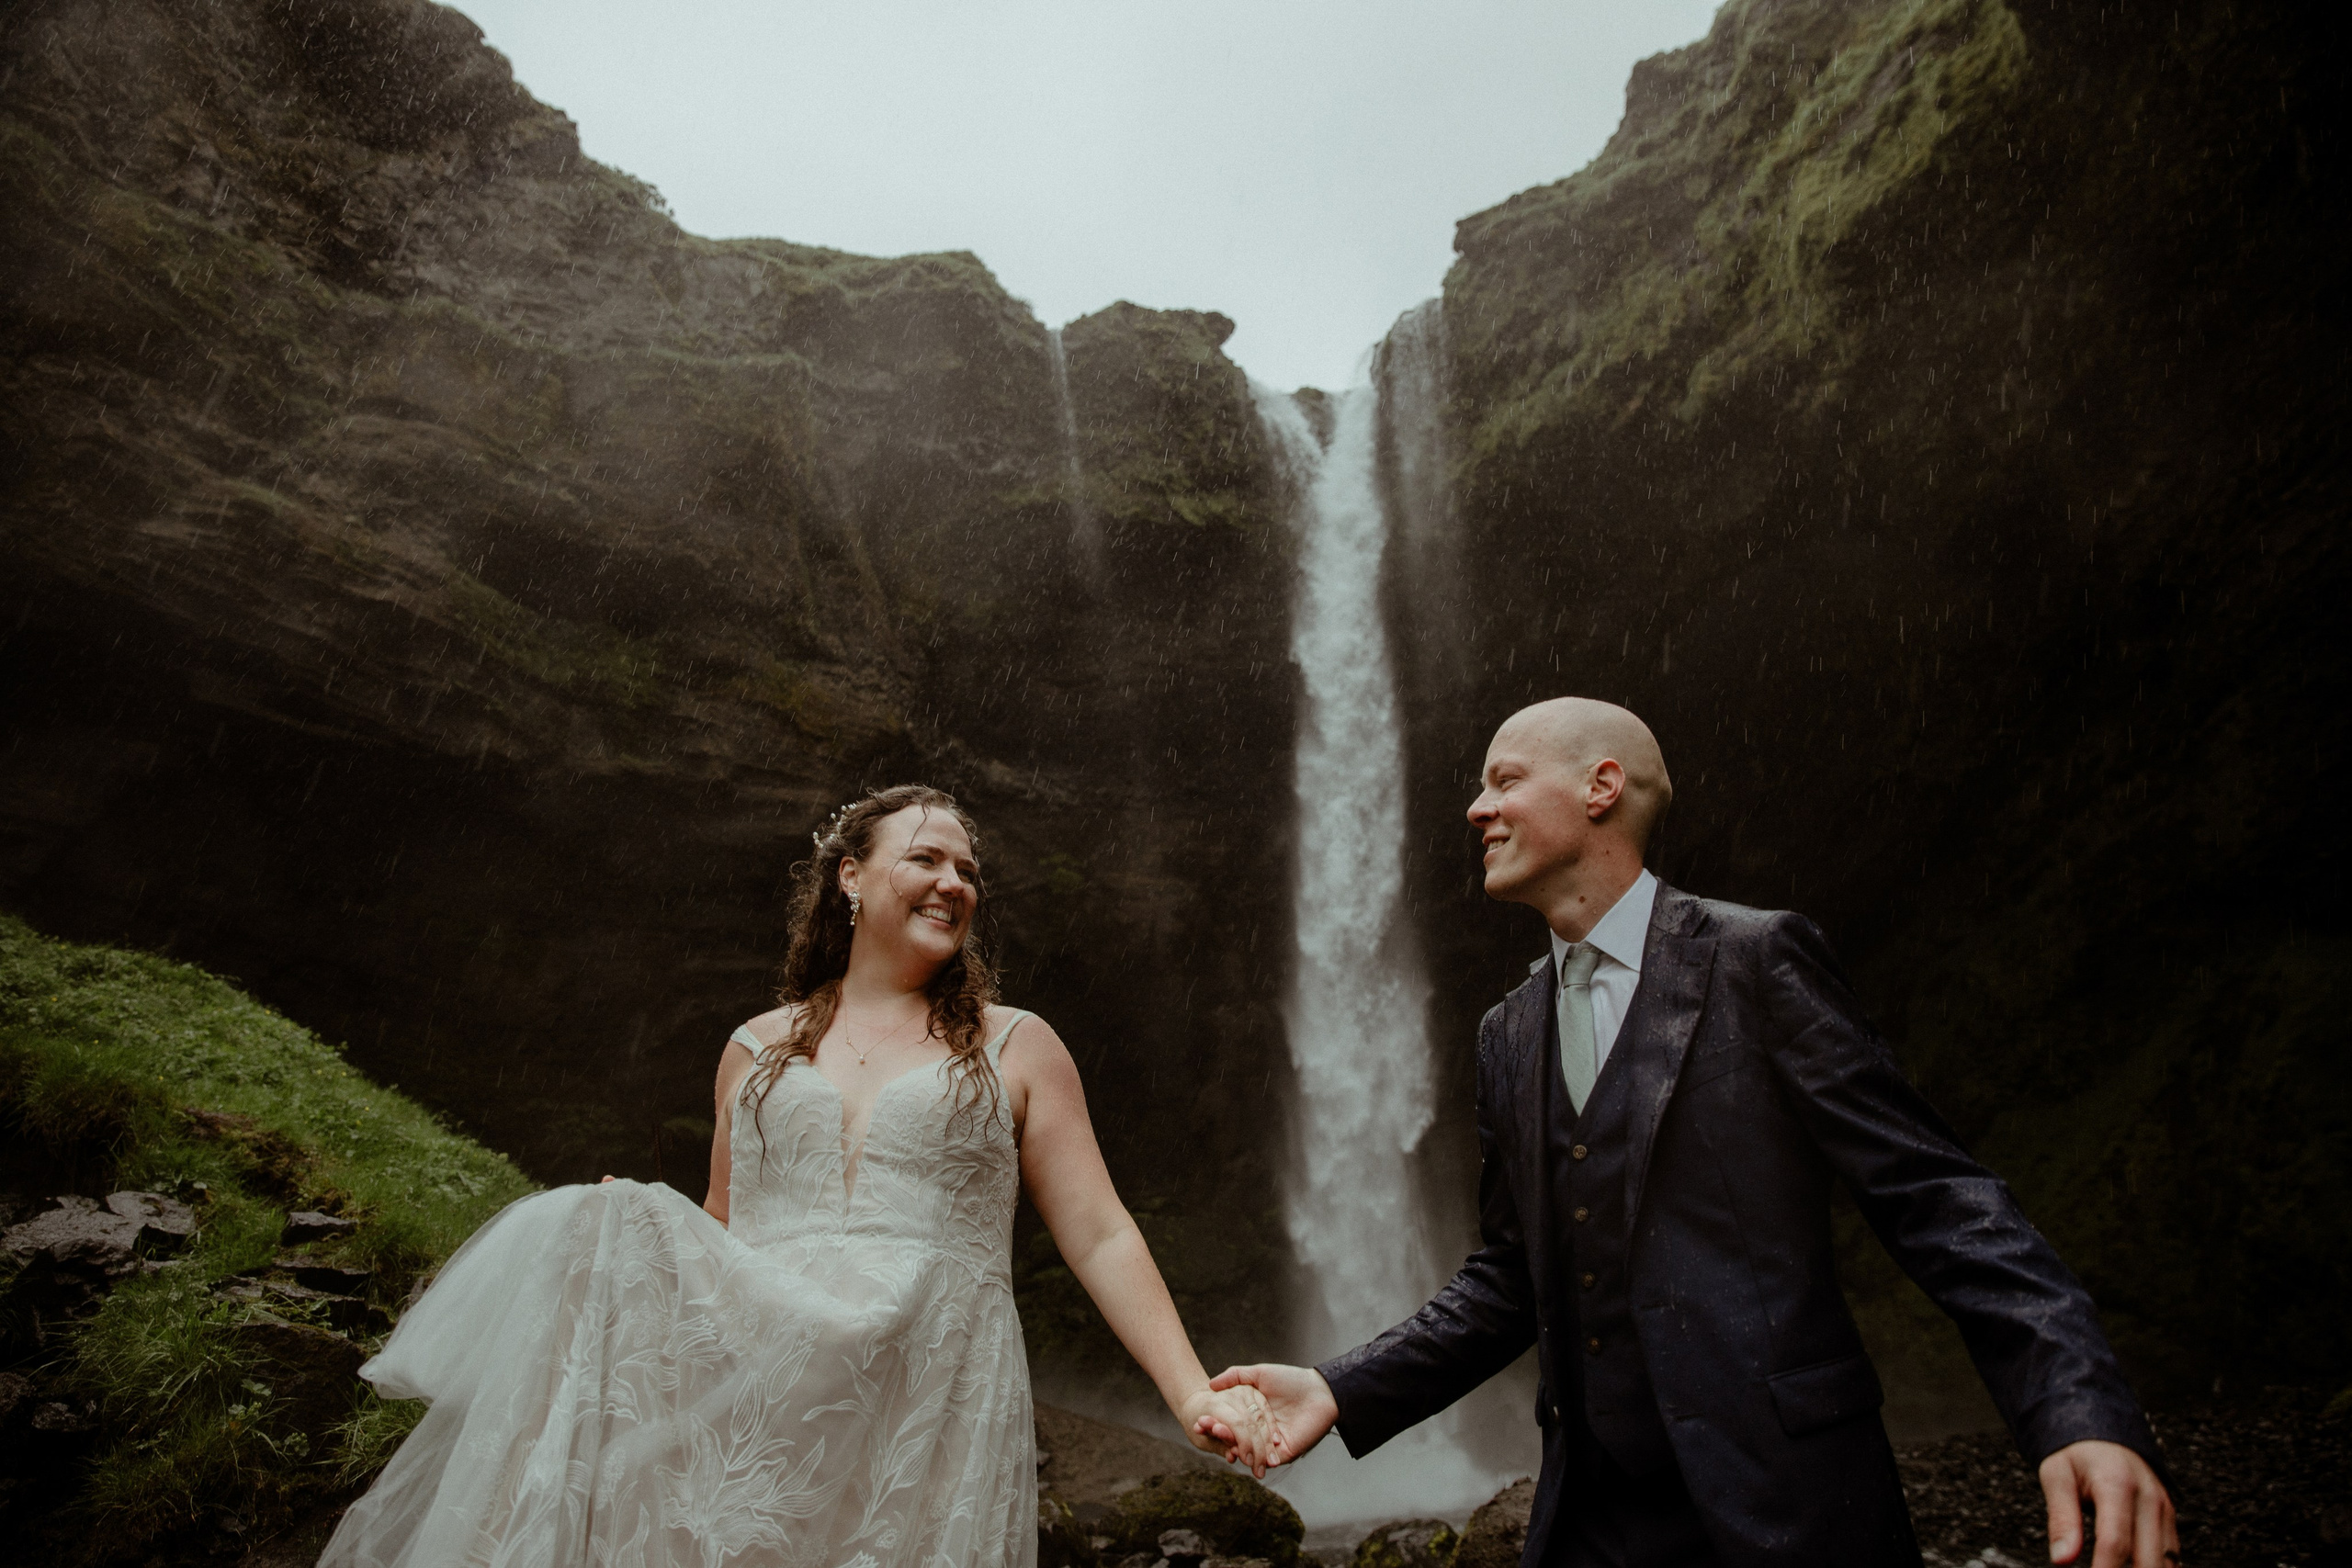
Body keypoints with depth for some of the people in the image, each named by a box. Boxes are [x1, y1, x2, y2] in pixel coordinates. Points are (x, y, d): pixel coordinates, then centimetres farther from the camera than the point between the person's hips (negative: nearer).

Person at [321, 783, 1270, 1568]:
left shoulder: (1014, 1049, 11)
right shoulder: (758, 1052, 17)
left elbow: (1101, 1240, 5)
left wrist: (1191, 1394, -6)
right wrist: (629, 1243, 1)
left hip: (932, 1417, -2)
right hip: (758, 1393, 2)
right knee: (595, 1229, -21)